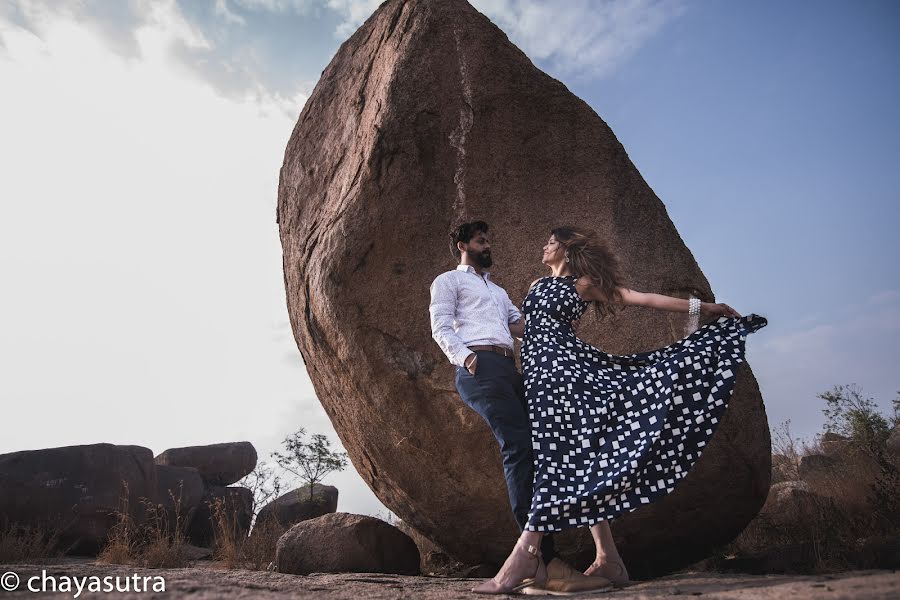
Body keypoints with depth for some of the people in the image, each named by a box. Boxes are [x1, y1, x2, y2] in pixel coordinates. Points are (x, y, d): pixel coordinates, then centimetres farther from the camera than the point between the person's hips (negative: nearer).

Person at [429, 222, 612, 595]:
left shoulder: (497, 291, 38)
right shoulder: (448, 281, 15)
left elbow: (521, 324, 27)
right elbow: (440, 327, 1)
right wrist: (463, 355, -16)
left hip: (509, 368, 8)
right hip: (480, 366, -8)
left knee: (531, 448, -4)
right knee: (520, 447, -22)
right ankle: (548, 562, -27)